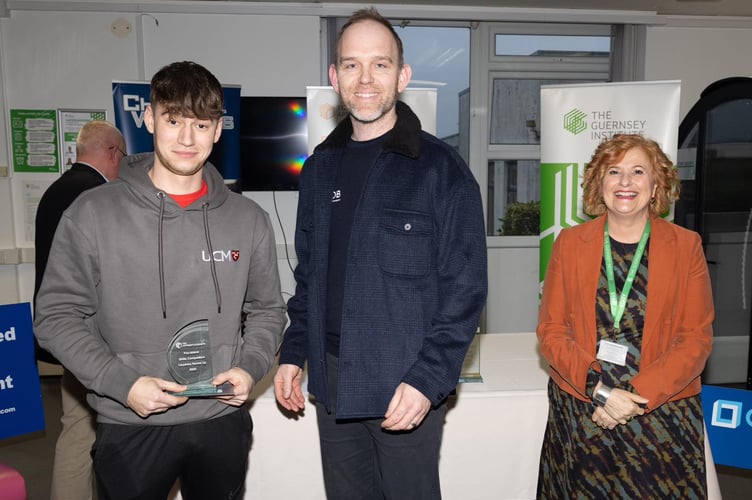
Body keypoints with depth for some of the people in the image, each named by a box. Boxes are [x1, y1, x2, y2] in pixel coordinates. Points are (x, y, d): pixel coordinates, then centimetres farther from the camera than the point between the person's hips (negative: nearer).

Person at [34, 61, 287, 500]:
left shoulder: (249, 219, 0)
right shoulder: (94, 213, -6)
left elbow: (267, 310, 9)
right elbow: (57, 316, -3)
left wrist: (250, 367, -7)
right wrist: (121, 382, -15)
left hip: (223, 421, 2)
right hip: (130, 429, -2)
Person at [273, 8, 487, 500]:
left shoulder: (441, 168, -10)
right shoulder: (321, 166, 7)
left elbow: (465, 287, -11)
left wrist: (428, 379, -17)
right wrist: (294, 351, 9)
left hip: (407, 387, -4)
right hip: (330, 382, 5)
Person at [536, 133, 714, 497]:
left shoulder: (686, 246, 1)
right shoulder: (570, 243, 2)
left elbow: (697, 338, -2)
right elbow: (550, 329, -1)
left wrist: (636, 395, -14)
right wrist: (600, 391, -14)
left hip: (664, 417, 0)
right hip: (578, 413, 0)